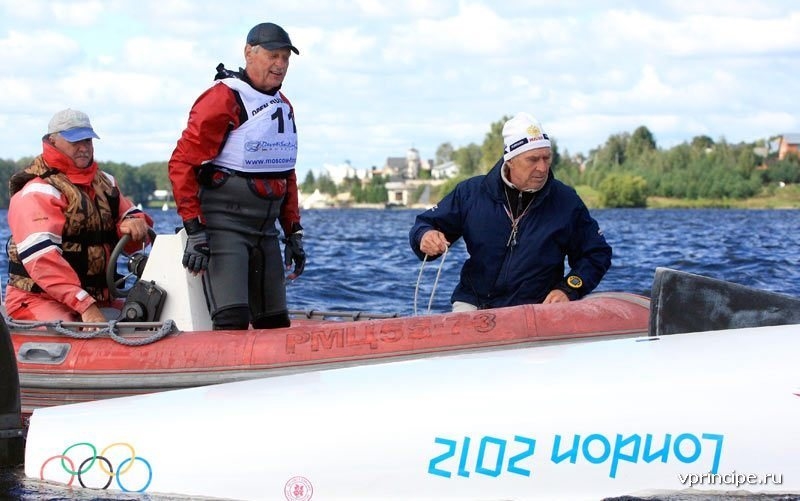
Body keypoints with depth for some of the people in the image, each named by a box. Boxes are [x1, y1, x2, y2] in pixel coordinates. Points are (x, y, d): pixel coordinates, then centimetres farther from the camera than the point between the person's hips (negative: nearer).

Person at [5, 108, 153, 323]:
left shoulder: (104, 182, 17)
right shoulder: (38, 193, -11)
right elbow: (41, 256, -23)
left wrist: (133, 223, -4)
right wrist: (85, 306, -33)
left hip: (99, 297, 8)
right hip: (41, 299, -8)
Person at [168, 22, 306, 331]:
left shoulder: (283, 107, 15)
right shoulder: (222, 99, -10)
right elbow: (182, 164, -14)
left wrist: (293, 232, 17)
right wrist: (194, 231, -18)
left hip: (265, 229, 8)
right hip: (223, 224, -8)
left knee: (276, 324, 8)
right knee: (232, 320, -20)